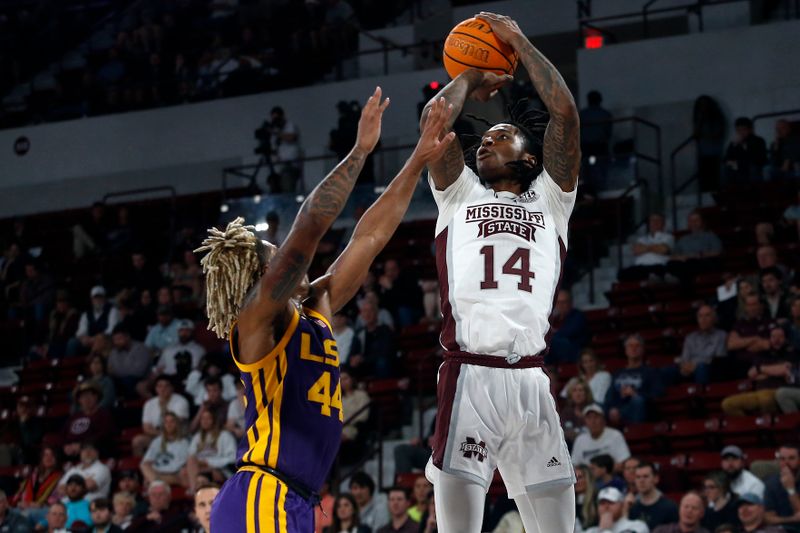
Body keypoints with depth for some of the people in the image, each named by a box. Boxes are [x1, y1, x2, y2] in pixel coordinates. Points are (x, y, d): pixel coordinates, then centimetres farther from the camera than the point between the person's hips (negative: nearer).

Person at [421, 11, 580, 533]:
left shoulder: (550, 200, 19)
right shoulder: (460, 194, 20)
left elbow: (565, 112, 9)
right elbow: (436, 118, 8)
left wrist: (518, 40, 16)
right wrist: (471, 79, 25)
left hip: (532, 381, 1)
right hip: (468, 376, -1)